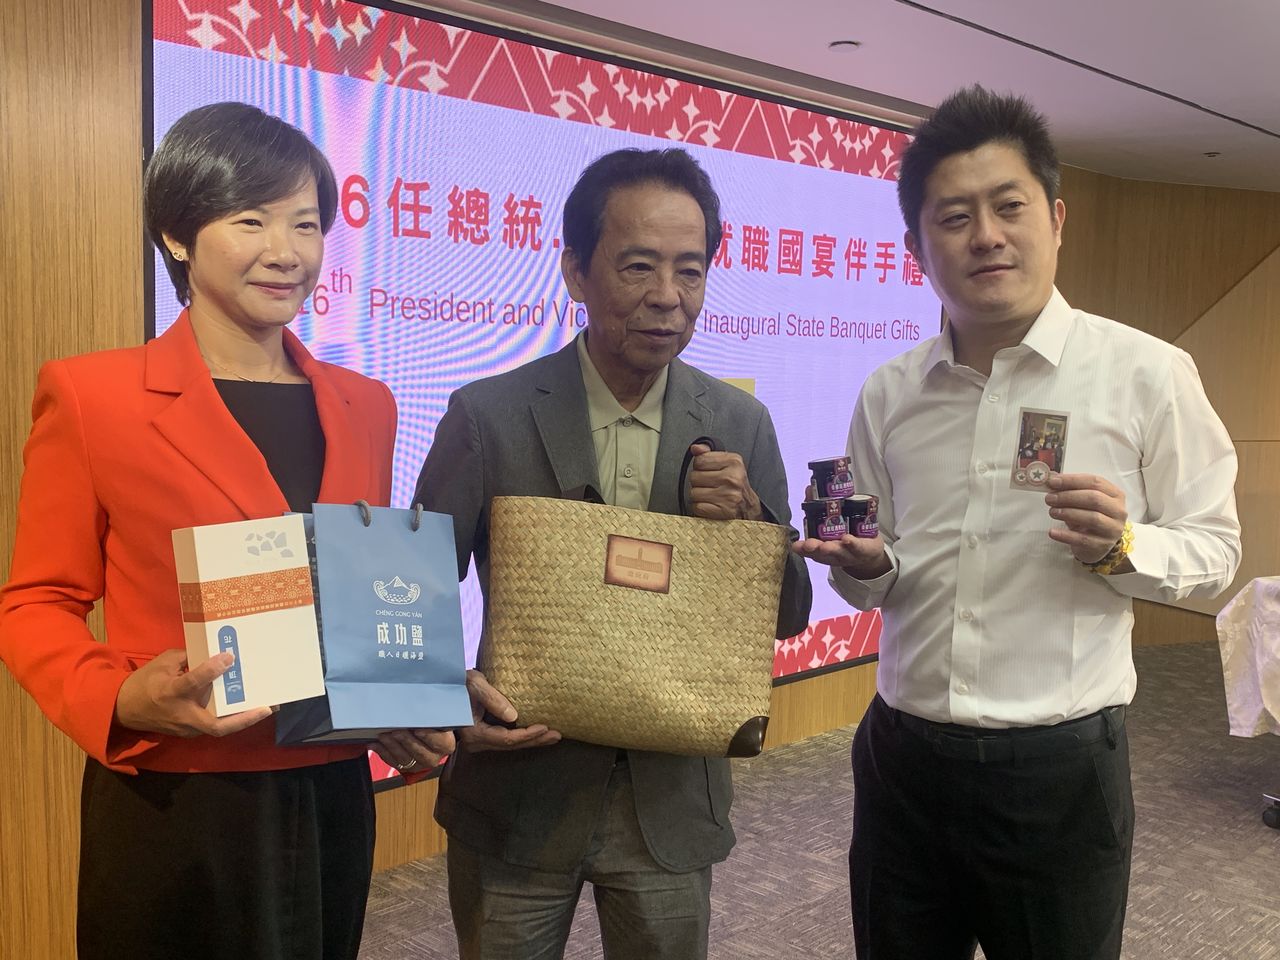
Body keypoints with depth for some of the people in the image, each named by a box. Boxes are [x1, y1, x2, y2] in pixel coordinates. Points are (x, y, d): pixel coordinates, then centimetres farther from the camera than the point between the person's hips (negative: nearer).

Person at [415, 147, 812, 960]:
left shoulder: (740, 425, -3)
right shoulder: (488, 415, -10)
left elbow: (789, 616, 1)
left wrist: (749, 517, -19)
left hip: (672, 797, 2)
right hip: (516, 790, -1)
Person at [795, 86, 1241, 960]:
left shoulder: (1147, 374, -8)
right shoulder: (888, 394, 3)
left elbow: (1215, 548, -1)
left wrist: (1122, 547, -20)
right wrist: (866, 566, -10)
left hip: (1060, 763, -3)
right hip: (903, 754, 4)